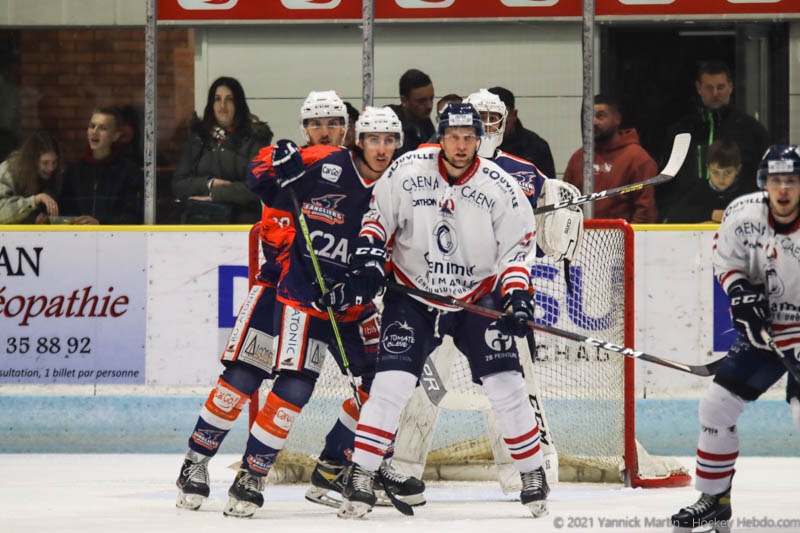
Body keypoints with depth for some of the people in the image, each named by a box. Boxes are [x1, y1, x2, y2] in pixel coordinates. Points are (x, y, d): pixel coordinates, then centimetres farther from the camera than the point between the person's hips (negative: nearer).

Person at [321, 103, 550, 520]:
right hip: (413, 295, -1)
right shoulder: (407, 171, -12)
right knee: (391, 383, -14)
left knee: (505, 384, -6)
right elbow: (377, 216, 2)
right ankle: (359, 480, -9)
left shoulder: (500, 187, -12)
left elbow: (517, 246, -4)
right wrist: (367, 259, -12)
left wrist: (517, 293, -18)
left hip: (477, 299, 1)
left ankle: (533, 476, 11)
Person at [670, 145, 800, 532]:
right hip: (763, 329, 5)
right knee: (717, 406, 3)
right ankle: (714, 500, 19)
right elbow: (725, 260, 7)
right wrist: (740, 292, -14)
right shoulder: (743, 215, -12)